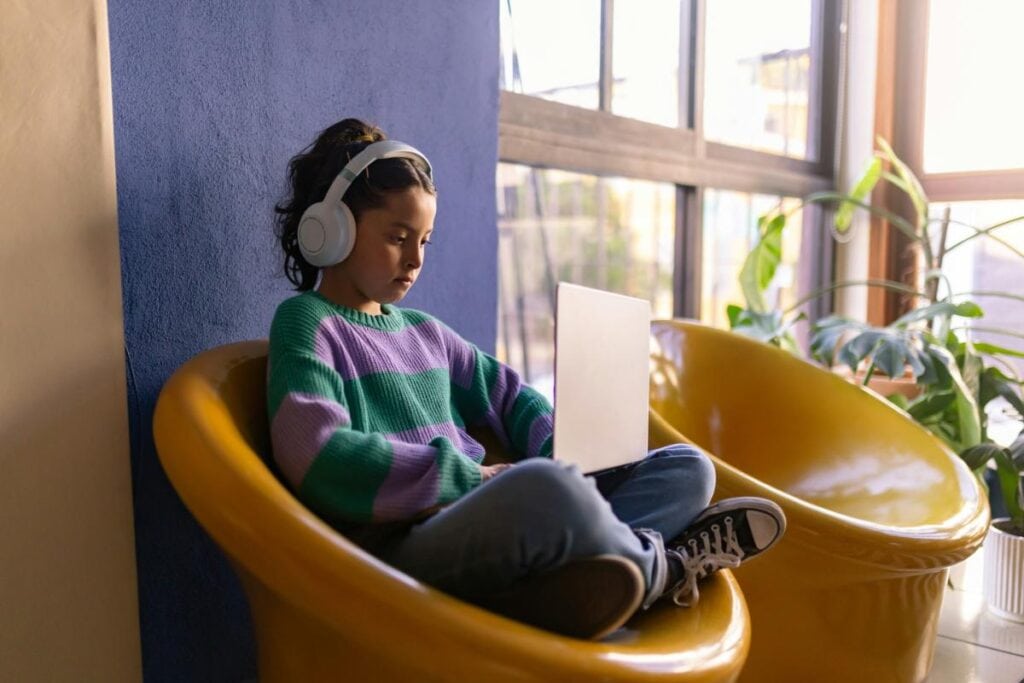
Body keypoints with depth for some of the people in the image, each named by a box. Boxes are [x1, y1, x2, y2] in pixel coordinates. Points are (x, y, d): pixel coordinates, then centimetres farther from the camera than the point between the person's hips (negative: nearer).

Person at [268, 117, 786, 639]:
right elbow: (321, 460, -15)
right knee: (541, 486, -39)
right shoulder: (306, 322, 1)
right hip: (404, 550, -8)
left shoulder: (425, 331, 22)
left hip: (493, 525, 8)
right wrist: (473, 477, -14)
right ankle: (659, 566, -7)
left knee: (687, 467, 5)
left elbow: (512, 398, 25)